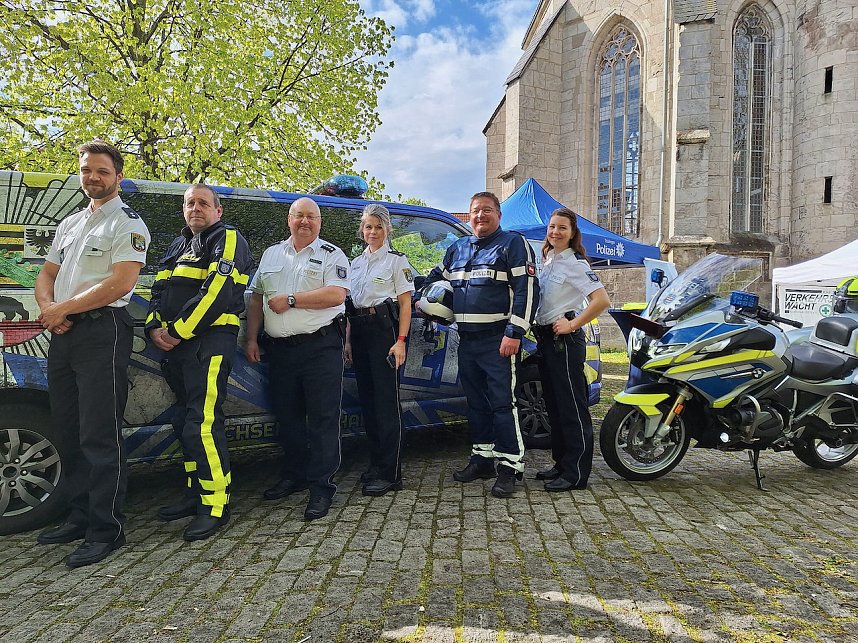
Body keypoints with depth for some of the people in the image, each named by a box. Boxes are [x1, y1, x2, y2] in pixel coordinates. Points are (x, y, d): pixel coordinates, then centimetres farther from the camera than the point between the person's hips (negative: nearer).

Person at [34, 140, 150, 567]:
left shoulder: (127, 223, -3)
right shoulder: (69, 224, 22)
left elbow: (121, 282, -15)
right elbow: (47, 274, 20)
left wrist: (63, 308, -11)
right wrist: (48, 308, -2)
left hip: (102, 331, -8)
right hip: (62, 335, 8)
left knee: (99, 437, -7)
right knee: (69, 431, 13)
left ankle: (106, 529, 1)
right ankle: (81, 516, 24)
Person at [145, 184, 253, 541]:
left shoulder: (228, 240, -3)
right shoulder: (178, 246, 24)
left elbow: (217, 292, -17)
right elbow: (159, 291, 20)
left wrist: (178, 331, -15)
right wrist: (155, 328, 1)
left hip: (210, 340, -9)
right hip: (175, 343, 9)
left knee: (202, 424, -15)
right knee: (185, 422, 14)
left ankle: (216, 505, -5)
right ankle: (197, 494, 26)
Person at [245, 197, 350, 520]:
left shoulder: (331, 255, 1)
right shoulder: (271, 254, 17)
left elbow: (336, 295, -15)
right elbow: (256, 299, 18)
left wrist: (290, 299, -13)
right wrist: (251, 338, 9)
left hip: (320, 346, -5)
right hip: (280, 349, 6)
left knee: (323, 419, -5)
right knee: (288, 417, 13)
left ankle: (321, 486, 1)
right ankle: (293, 476, 28)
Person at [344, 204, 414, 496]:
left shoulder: (397, 260, 1)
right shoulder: (356, 262, 18)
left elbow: (405, 303, -4)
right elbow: (350, 304, 18)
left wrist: (401, 340, -14)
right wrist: (348, 340, 10)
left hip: (383, 327, -6)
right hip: (359, 330, 7)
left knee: (386, 399, -9)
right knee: (367, 398, 9)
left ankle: (390, 473, -6)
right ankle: (376, 464, 20)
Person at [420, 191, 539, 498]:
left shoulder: (513, 243, -3)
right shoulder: (457, 248, 17)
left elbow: (527, 289, -11)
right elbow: (435, 278, 32)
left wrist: (514, 333, -19)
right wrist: (421, 298, 14)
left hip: (499, 340, -7)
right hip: (467, 339, 7)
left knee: (503, 402, -6)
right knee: (476, 401, 13)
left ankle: (509, 466, 2)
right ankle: (482, 458, 25)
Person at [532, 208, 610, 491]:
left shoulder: (575, 263, -11)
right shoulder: (547, 260, 15)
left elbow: (602, 300, -21)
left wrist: (573, 324, -17)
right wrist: (539, 333, 7)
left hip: (565, 340, -9)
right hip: (546, 339, 9)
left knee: (572, 407, -4)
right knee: (553, 404, 14)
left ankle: (576, 473, 2)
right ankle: (561, 463, 25)